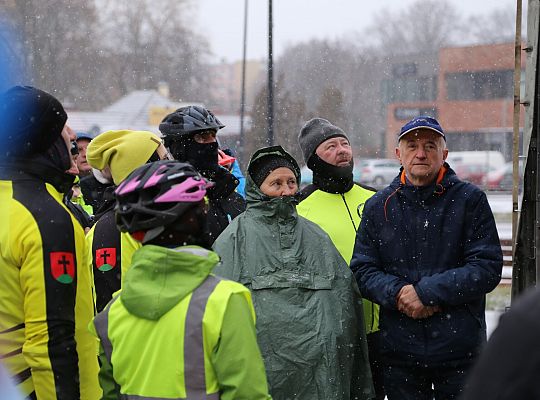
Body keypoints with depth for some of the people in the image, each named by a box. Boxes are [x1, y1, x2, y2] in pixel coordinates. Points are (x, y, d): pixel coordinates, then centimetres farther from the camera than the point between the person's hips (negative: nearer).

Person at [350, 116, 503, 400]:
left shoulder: (470, 200, -1)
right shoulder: (378, 206, 8)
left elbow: (488, 268, -8)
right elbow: (362, 268, 6)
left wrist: (426, 292, -16)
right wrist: (397, 293, -15)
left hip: (459, 350, -2)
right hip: (398, 351, 2)